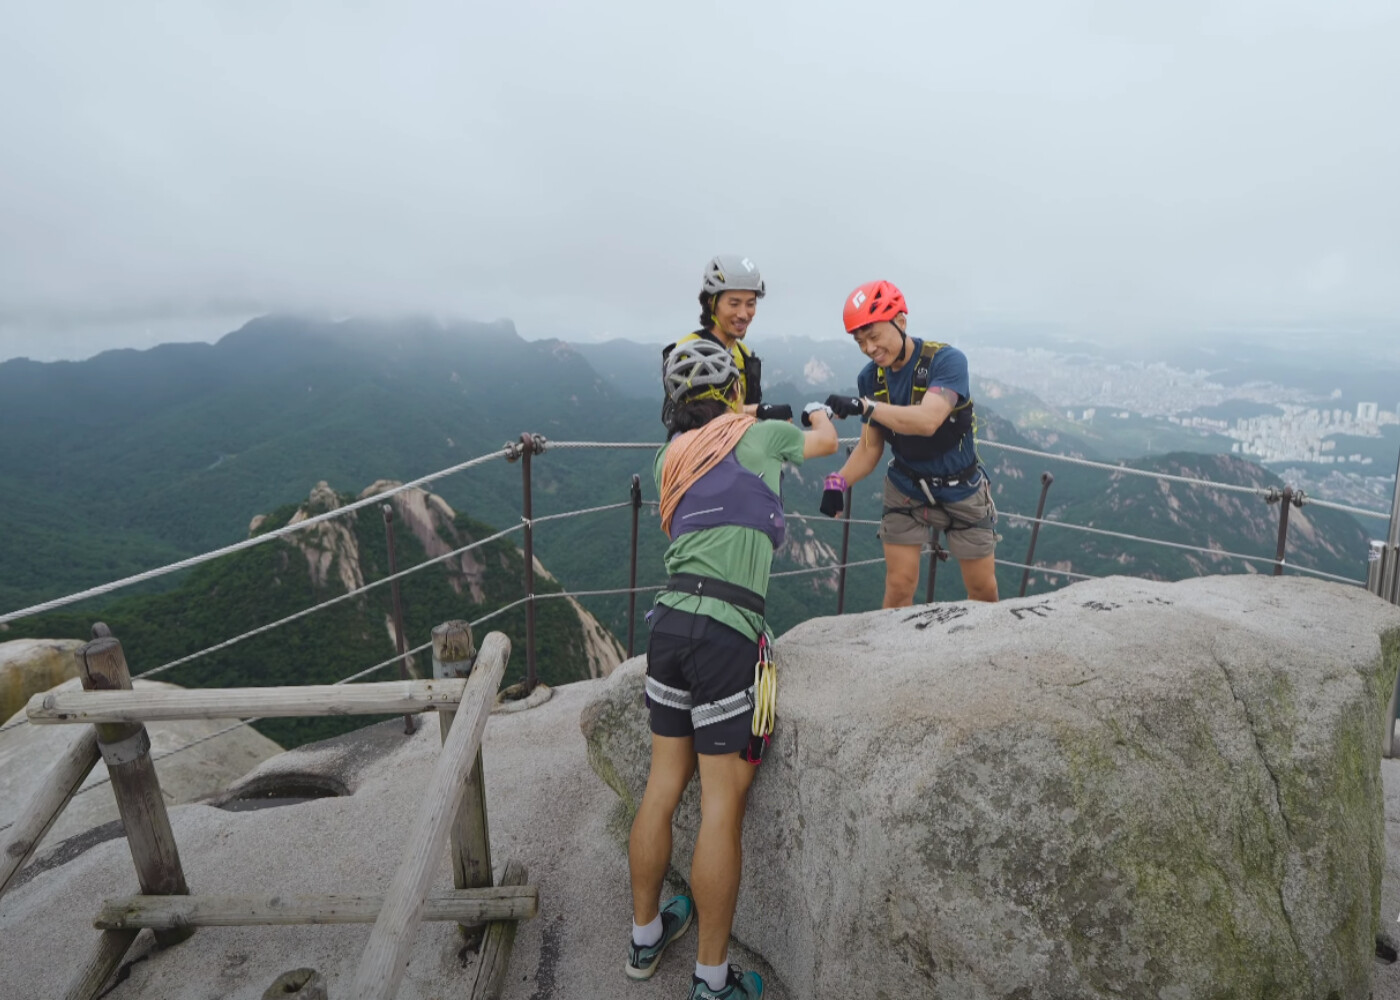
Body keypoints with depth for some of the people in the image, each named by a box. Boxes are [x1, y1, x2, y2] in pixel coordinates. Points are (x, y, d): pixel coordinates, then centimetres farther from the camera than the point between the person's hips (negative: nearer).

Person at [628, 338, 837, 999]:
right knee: (722, 807, 3)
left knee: (663, 785, 18)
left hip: (668, 621, 6)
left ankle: (644, 937, 35)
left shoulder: (669, 458, 16)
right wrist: (819, 413, 47)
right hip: (728, 632, -6)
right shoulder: (761, 434, 4)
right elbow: (827, 441, 24)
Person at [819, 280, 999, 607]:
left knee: (984, 590, 9)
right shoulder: (870, 378, -9)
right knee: (899, 588, -3)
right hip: (906, 490, 3)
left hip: (960, 490, -2)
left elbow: (928, 421, -40)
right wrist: (838, 481, -22)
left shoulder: (947, 360, -23)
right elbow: (870, 448, -5)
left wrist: (865, 406, -49)